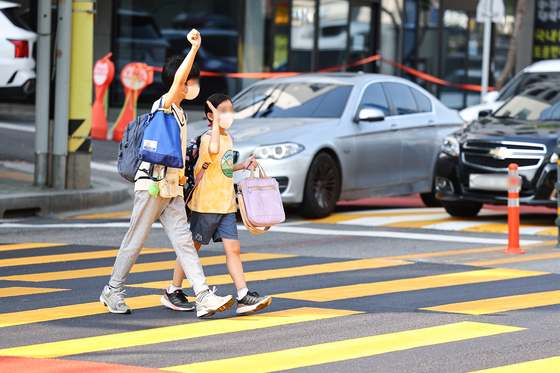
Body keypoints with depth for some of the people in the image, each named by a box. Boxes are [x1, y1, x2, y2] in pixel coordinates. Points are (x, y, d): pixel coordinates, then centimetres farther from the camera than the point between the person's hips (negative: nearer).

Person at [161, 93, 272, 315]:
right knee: (192, 247, 4)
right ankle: (173, 291, 17)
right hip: (206, 203, -7)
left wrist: (242, 166, 18)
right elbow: (213, 150, -40)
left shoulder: (228, 138, 14)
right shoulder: (208, 138, -14)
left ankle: (243, 297, -6)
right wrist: (216, 121, -32)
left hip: (226, 205, 7)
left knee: (233, 248, -1)